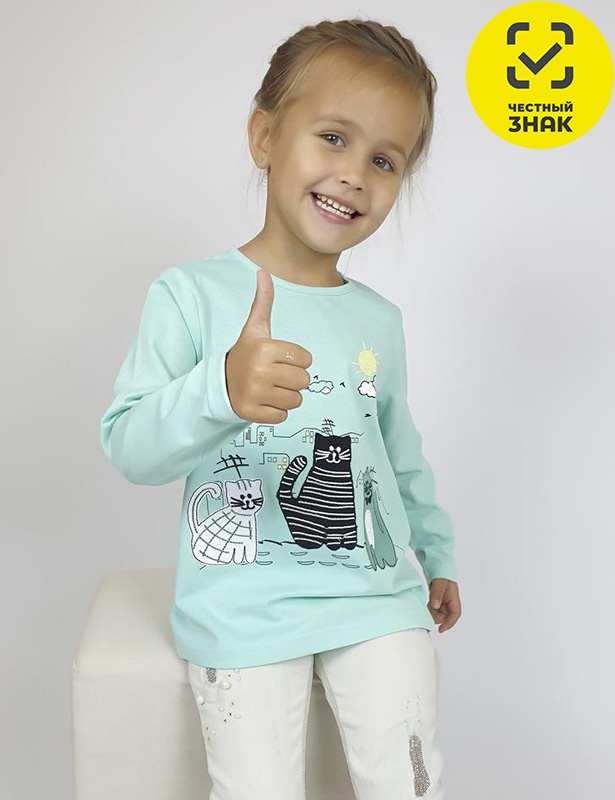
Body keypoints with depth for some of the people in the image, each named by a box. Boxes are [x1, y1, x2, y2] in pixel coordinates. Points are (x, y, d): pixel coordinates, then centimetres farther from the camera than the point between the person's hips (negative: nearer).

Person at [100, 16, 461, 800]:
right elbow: (128, 446, -15)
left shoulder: (380, 320, 8)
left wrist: (436, 554, 28)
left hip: (376, 594, 4)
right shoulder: (191, 294, -7)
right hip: (245, 608, -3)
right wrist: (222, 390, -34)